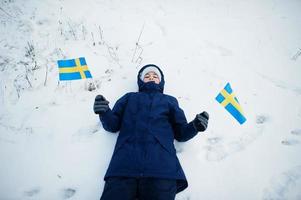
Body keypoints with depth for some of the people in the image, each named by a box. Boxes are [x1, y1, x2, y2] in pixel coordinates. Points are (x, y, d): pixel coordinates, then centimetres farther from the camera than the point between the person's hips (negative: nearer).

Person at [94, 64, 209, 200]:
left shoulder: (170, 101, 28)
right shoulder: (129, 97, 28)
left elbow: (181, 133, 20)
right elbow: (113, 125, 19)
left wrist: (196, 126, -1)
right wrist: (104, 112, -2)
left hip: (161, 163, 0)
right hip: (125, 161, 0)